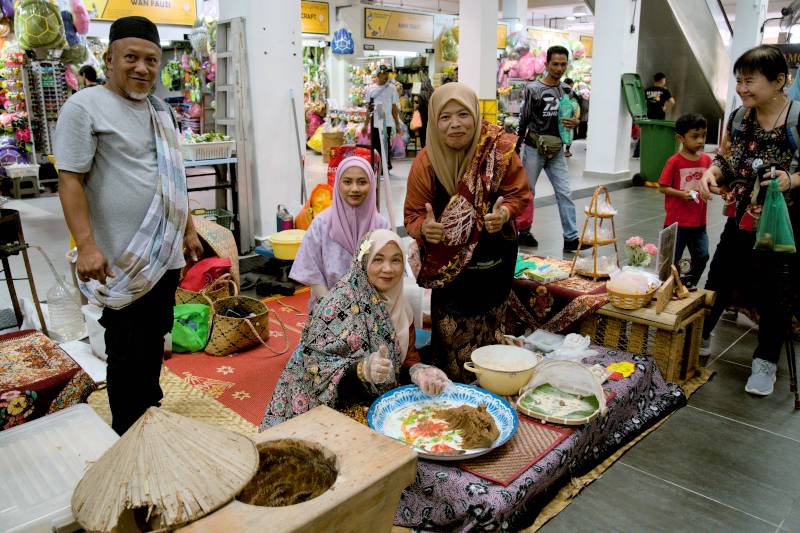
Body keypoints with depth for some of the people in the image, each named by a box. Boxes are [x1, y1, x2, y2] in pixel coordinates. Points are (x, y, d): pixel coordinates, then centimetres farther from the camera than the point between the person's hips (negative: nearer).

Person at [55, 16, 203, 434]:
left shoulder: (161, 112, 14)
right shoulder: (85, 106, -8)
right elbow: (70, 180, -13)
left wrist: (188, 229, 18)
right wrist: (87, 245, -22)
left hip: (166, 254, 7)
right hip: (125, 260, -7)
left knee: (154, 344, 18)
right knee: (128, 354, 4)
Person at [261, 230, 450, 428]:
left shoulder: (398, 304, 2)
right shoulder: (341, 302, -17)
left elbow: (407, 355, 1)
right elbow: (318, 365, -21)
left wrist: (419, 371, -20)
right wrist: (364, 369, -37)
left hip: (380, 403, 6)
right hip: (333, 409, -6)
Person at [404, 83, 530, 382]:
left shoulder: (499, 150, -15)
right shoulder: (425, 163, -14)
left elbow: (519, 194, -4)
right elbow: (413, 214, -7)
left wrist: (505, 212, -26)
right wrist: (423, 228, -30)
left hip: (494, 263, 1)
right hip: (447, 266, -1)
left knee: (489, 334, 16)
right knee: (450, 336, 4)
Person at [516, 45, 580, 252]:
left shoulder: (567, 90, 7)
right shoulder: (533, 89, -7)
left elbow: (571, 116, 19)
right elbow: (523, 120, -4)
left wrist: (575, 122, -6)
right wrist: (516, 149, -4)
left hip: (556, 151, 4)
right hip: (534, 149, -4)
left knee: (564, 193, -2)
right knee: (527, 192, 7)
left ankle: (571, 238, -1)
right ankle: (523, 231, 22)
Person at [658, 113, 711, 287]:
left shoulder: (706, 160, 4)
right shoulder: (674, 162, -12)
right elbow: (662, 187, -10)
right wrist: (682, 194, -23)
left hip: (698, 221, 5)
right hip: (677, 221, -5)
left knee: (702, 256, 10)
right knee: (672, 259, 5)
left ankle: (689, 286, 29)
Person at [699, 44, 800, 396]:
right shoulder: (738, 117, -1)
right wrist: (711, 172, -9)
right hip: (741, 222, 4)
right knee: (719, 280, 13)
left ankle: (766, 361, 27)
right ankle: (699, 338, 34)